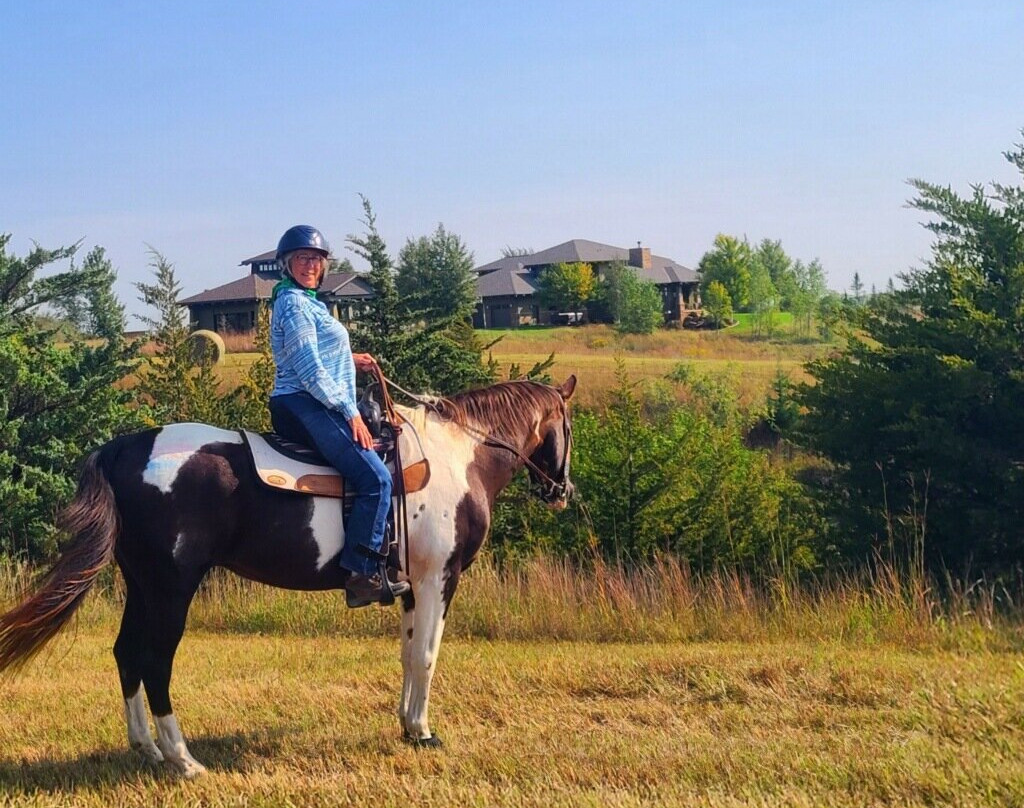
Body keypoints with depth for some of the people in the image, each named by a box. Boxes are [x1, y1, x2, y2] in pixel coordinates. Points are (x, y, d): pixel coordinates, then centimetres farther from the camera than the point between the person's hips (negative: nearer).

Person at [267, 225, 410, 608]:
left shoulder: (307, 302, 21)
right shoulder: (294, 304, -11)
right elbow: (310, 372, -17)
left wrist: (349, 360, 23)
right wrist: (350, 412, -16)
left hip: (311, 407, 11)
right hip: (305, 406, -11)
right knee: (375, 478, -20)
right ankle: (362, 574, -22)